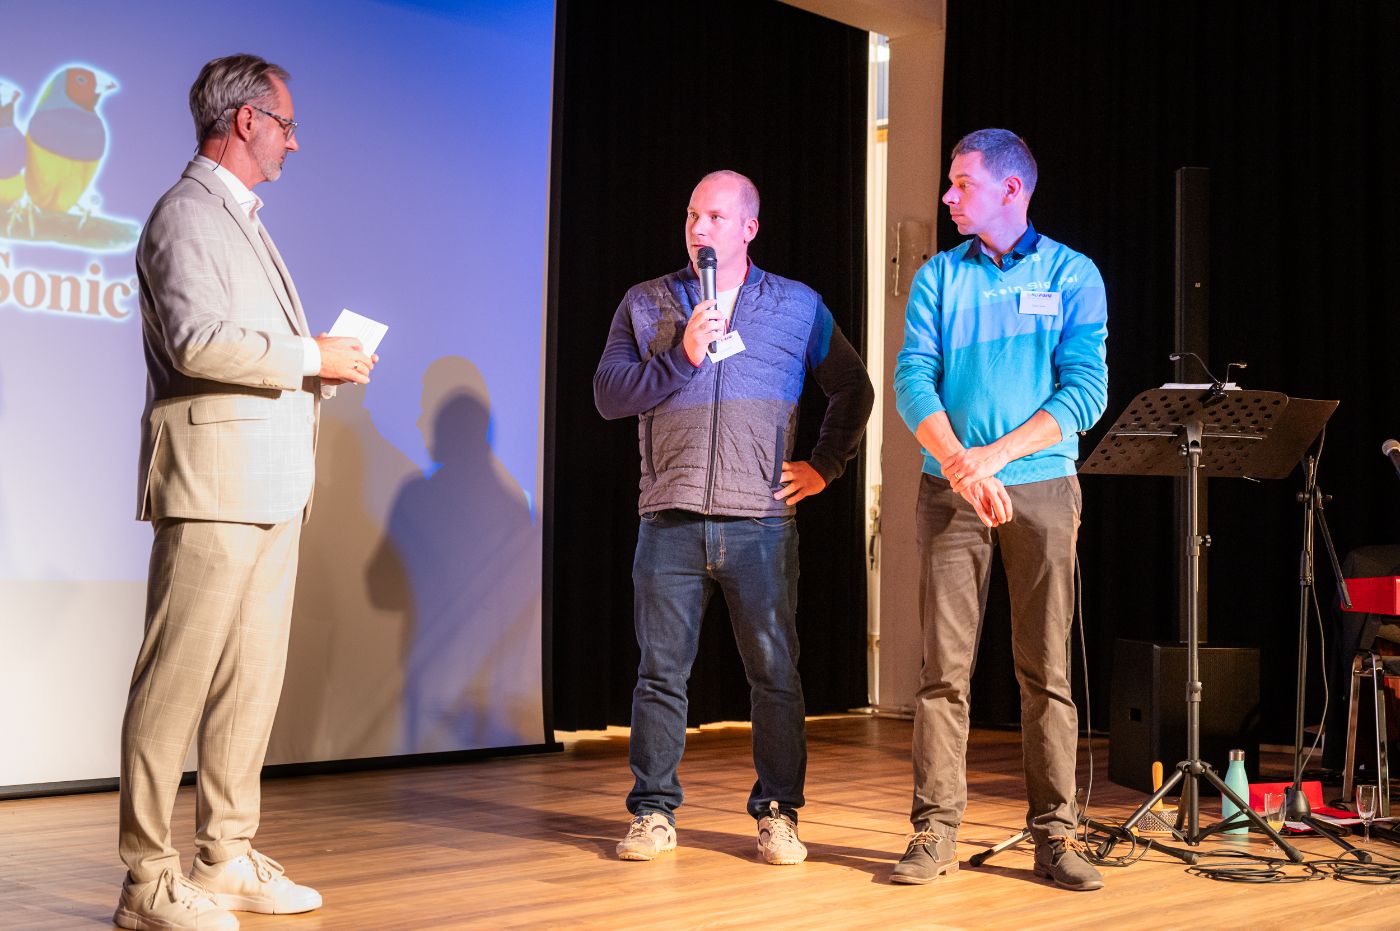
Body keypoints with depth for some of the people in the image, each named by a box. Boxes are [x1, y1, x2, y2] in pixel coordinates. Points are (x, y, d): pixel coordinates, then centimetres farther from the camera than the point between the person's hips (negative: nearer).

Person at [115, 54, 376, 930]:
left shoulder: (242, 219, 23)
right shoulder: (187, 214, -7)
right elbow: (195, 340, -20)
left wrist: (319, 364, 11)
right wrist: (309, 357, -13)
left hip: (272, 486, 10)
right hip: (214, 481, -10)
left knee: (253, 678, 11)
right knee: (178, 677, -6)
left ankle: (228, 858, 19)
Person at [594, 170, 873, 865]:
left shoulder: (799, 307, 10)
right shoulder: (645, 304, 10)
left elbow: (853, 389, 17)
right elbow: (608, 395, 1)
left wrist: (824, 466, 9)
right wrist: (681, 357, -10)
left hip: (761, 522, 0)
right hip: (670, 521, 1)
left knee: (775, 672, 2)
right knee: (661, 671, 3)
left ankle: (778, 813, 13)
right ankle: (653, 812, 13)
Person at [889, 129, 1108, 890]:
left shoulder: (1072, 275, 5)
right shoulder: (939, 276, 10)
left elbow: (1086, 391, -4)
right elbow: (912, 382, -1)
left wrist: (997, 454, -14)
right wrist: (961, 466, -17)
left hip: (1043, 489, -1)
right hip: (950, 491, 1)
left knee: (1047, 669, 1)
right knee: (944, 667, -1)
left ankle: (1054, 834, 7)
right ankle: (935, 831, 5)